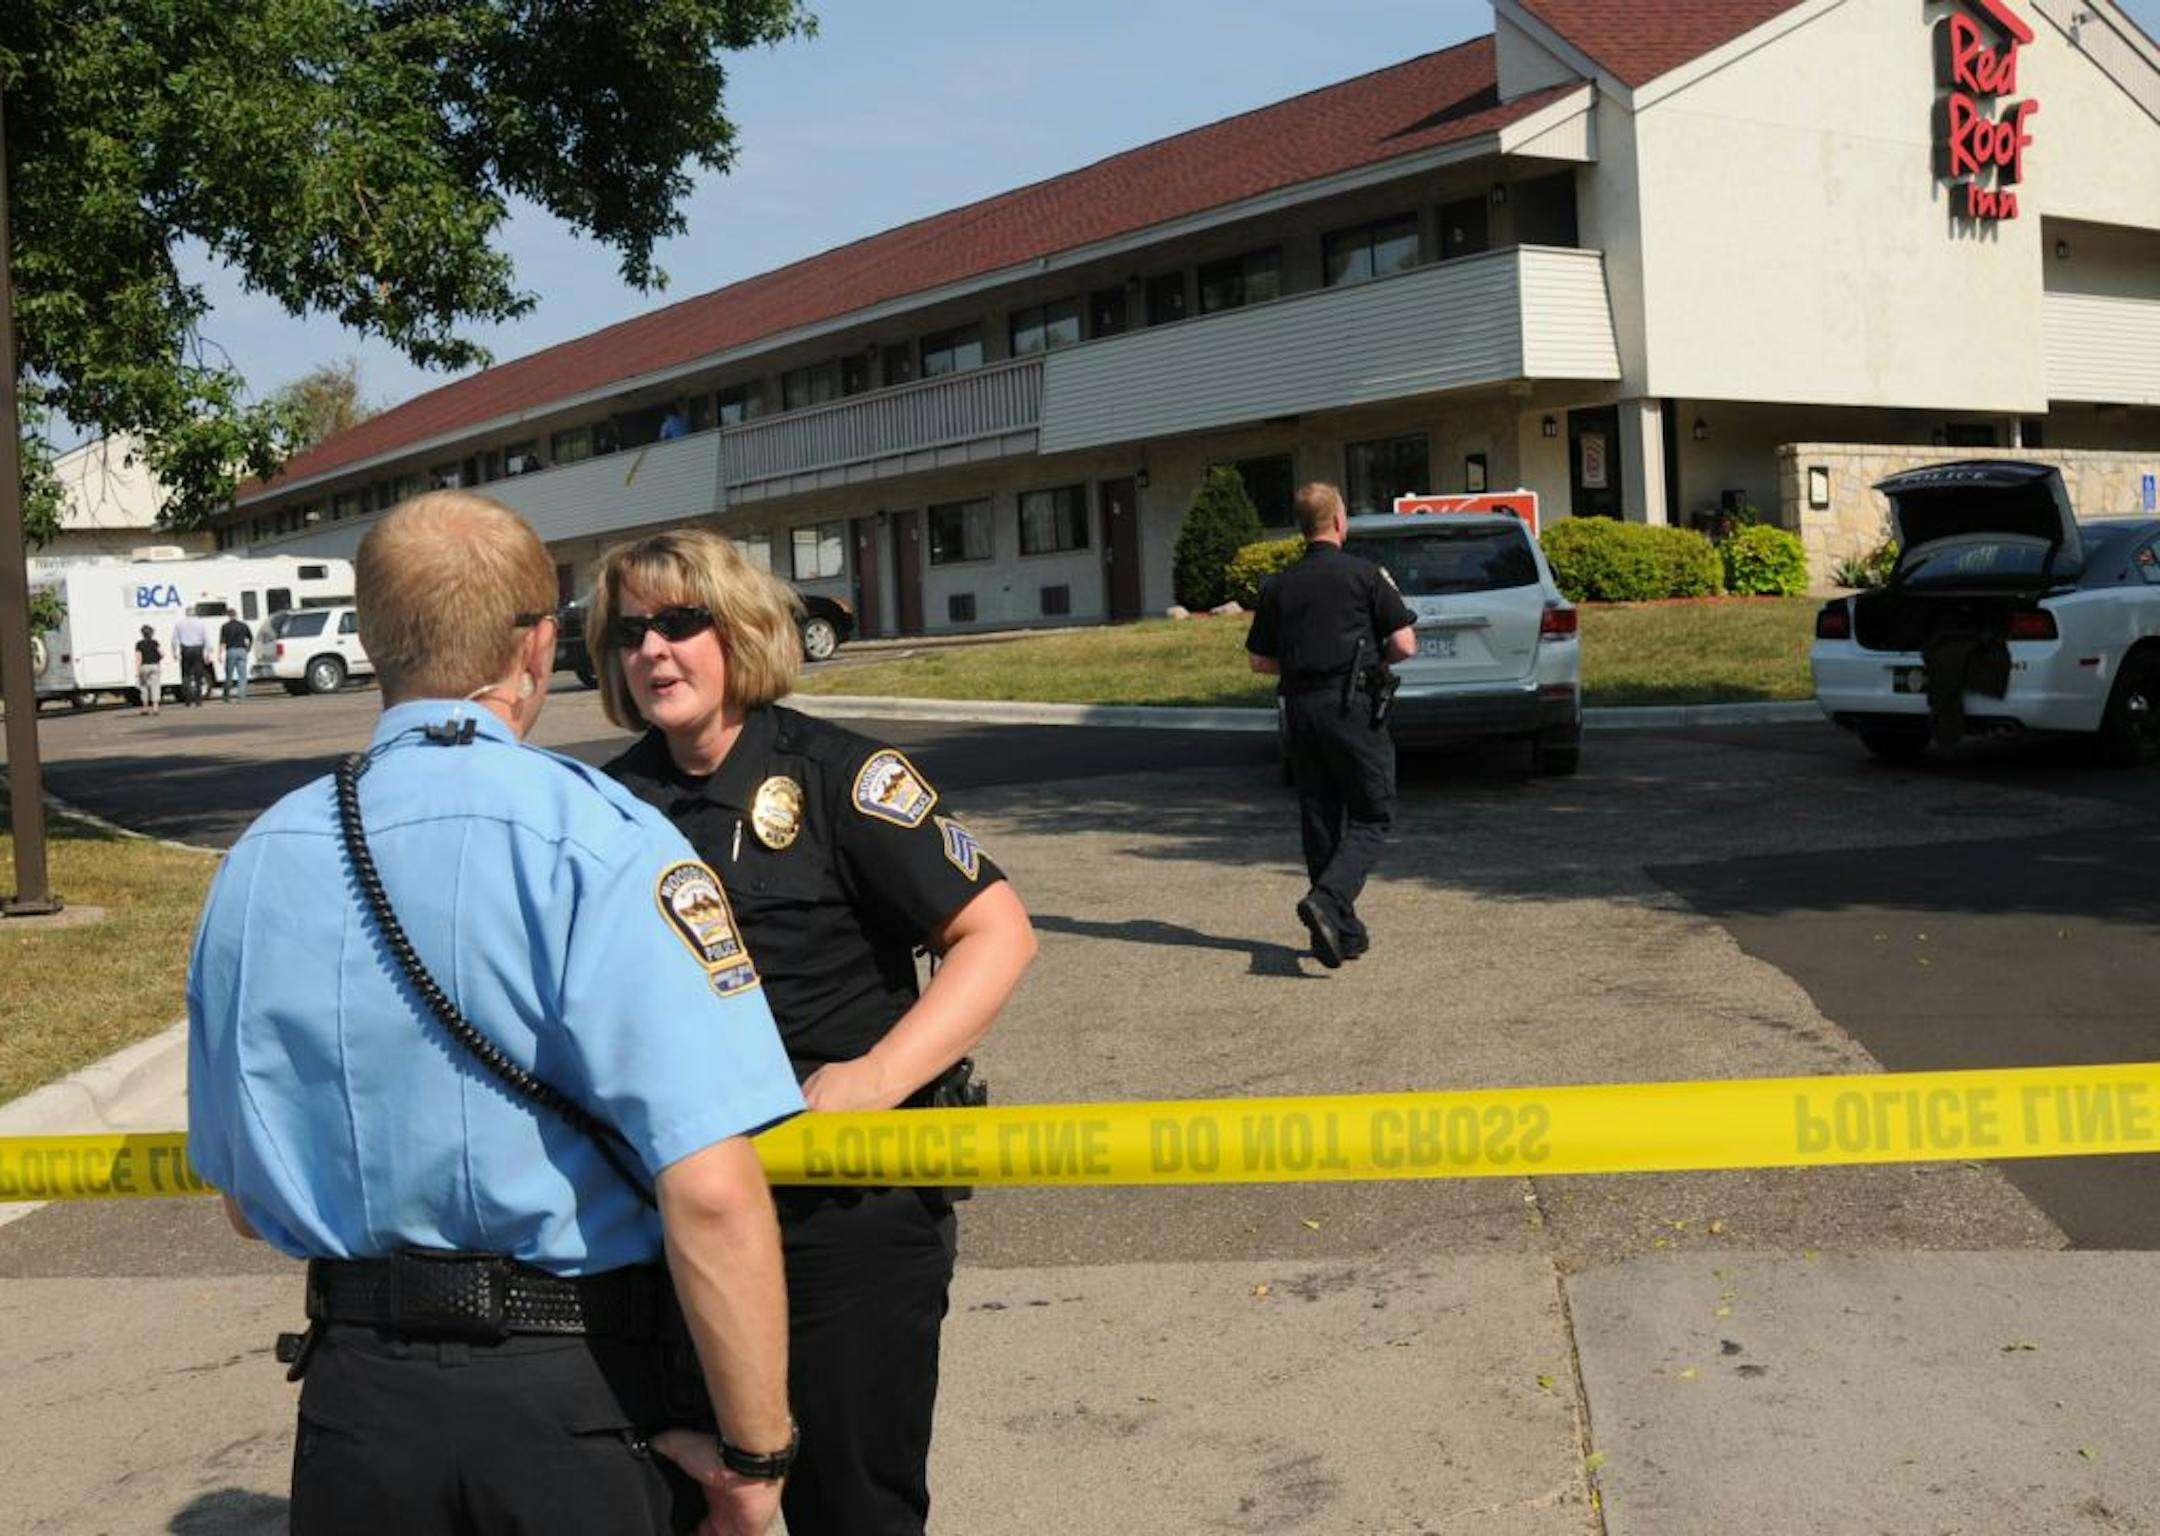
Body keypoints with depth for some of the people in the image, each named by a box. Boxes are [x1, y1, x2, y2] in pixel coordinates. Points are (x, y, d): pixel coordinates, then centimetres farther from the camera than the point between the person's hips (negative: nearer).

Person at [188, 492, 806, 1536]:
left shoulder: (255, 862, 1)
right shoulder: (596, 841, -17)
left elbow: (244, 1201, 11)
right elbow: (713, 1195, -24)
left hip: (354, 1400, 4)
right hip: (581, 1401, -4)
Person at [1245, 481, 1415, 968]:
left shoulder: (1277, 586, 8)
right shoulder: (1362, 575, -4)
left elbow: (1260, 661, 11)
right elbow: (1404, 644, -6)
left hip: (1300, 708, 5)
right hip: (1351, 706, -5)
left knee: (1320, 821, 11)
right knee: (1371, 817, 3)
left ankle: (1344, 930, 14)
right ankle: (1327, 901, -19)